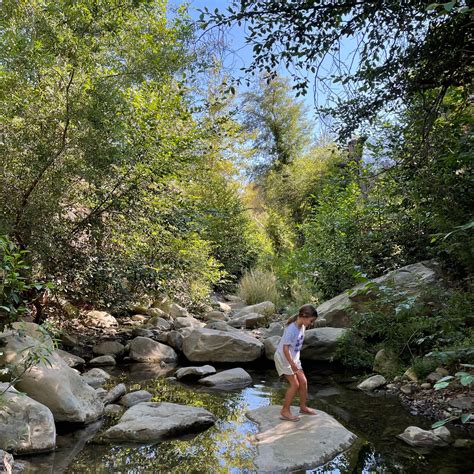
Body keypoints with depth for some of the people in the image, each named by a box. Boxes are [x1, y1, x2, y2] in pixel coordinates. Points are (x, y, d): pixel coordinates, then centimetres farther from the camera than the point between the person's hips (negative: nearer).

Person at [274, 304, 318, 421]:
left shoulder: (302, 326, -2)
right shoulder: (292, 329, -28)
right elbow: (285, 348, -25)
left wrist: (294, 362, 15)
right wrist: (292, 364, -22)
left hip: (294, 358, 8)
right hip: (284, 359, -8)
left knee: (303, 381, 9)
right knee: (295, 384, -7)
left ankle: (303, 407, 28)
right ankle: (285, 411, 7)